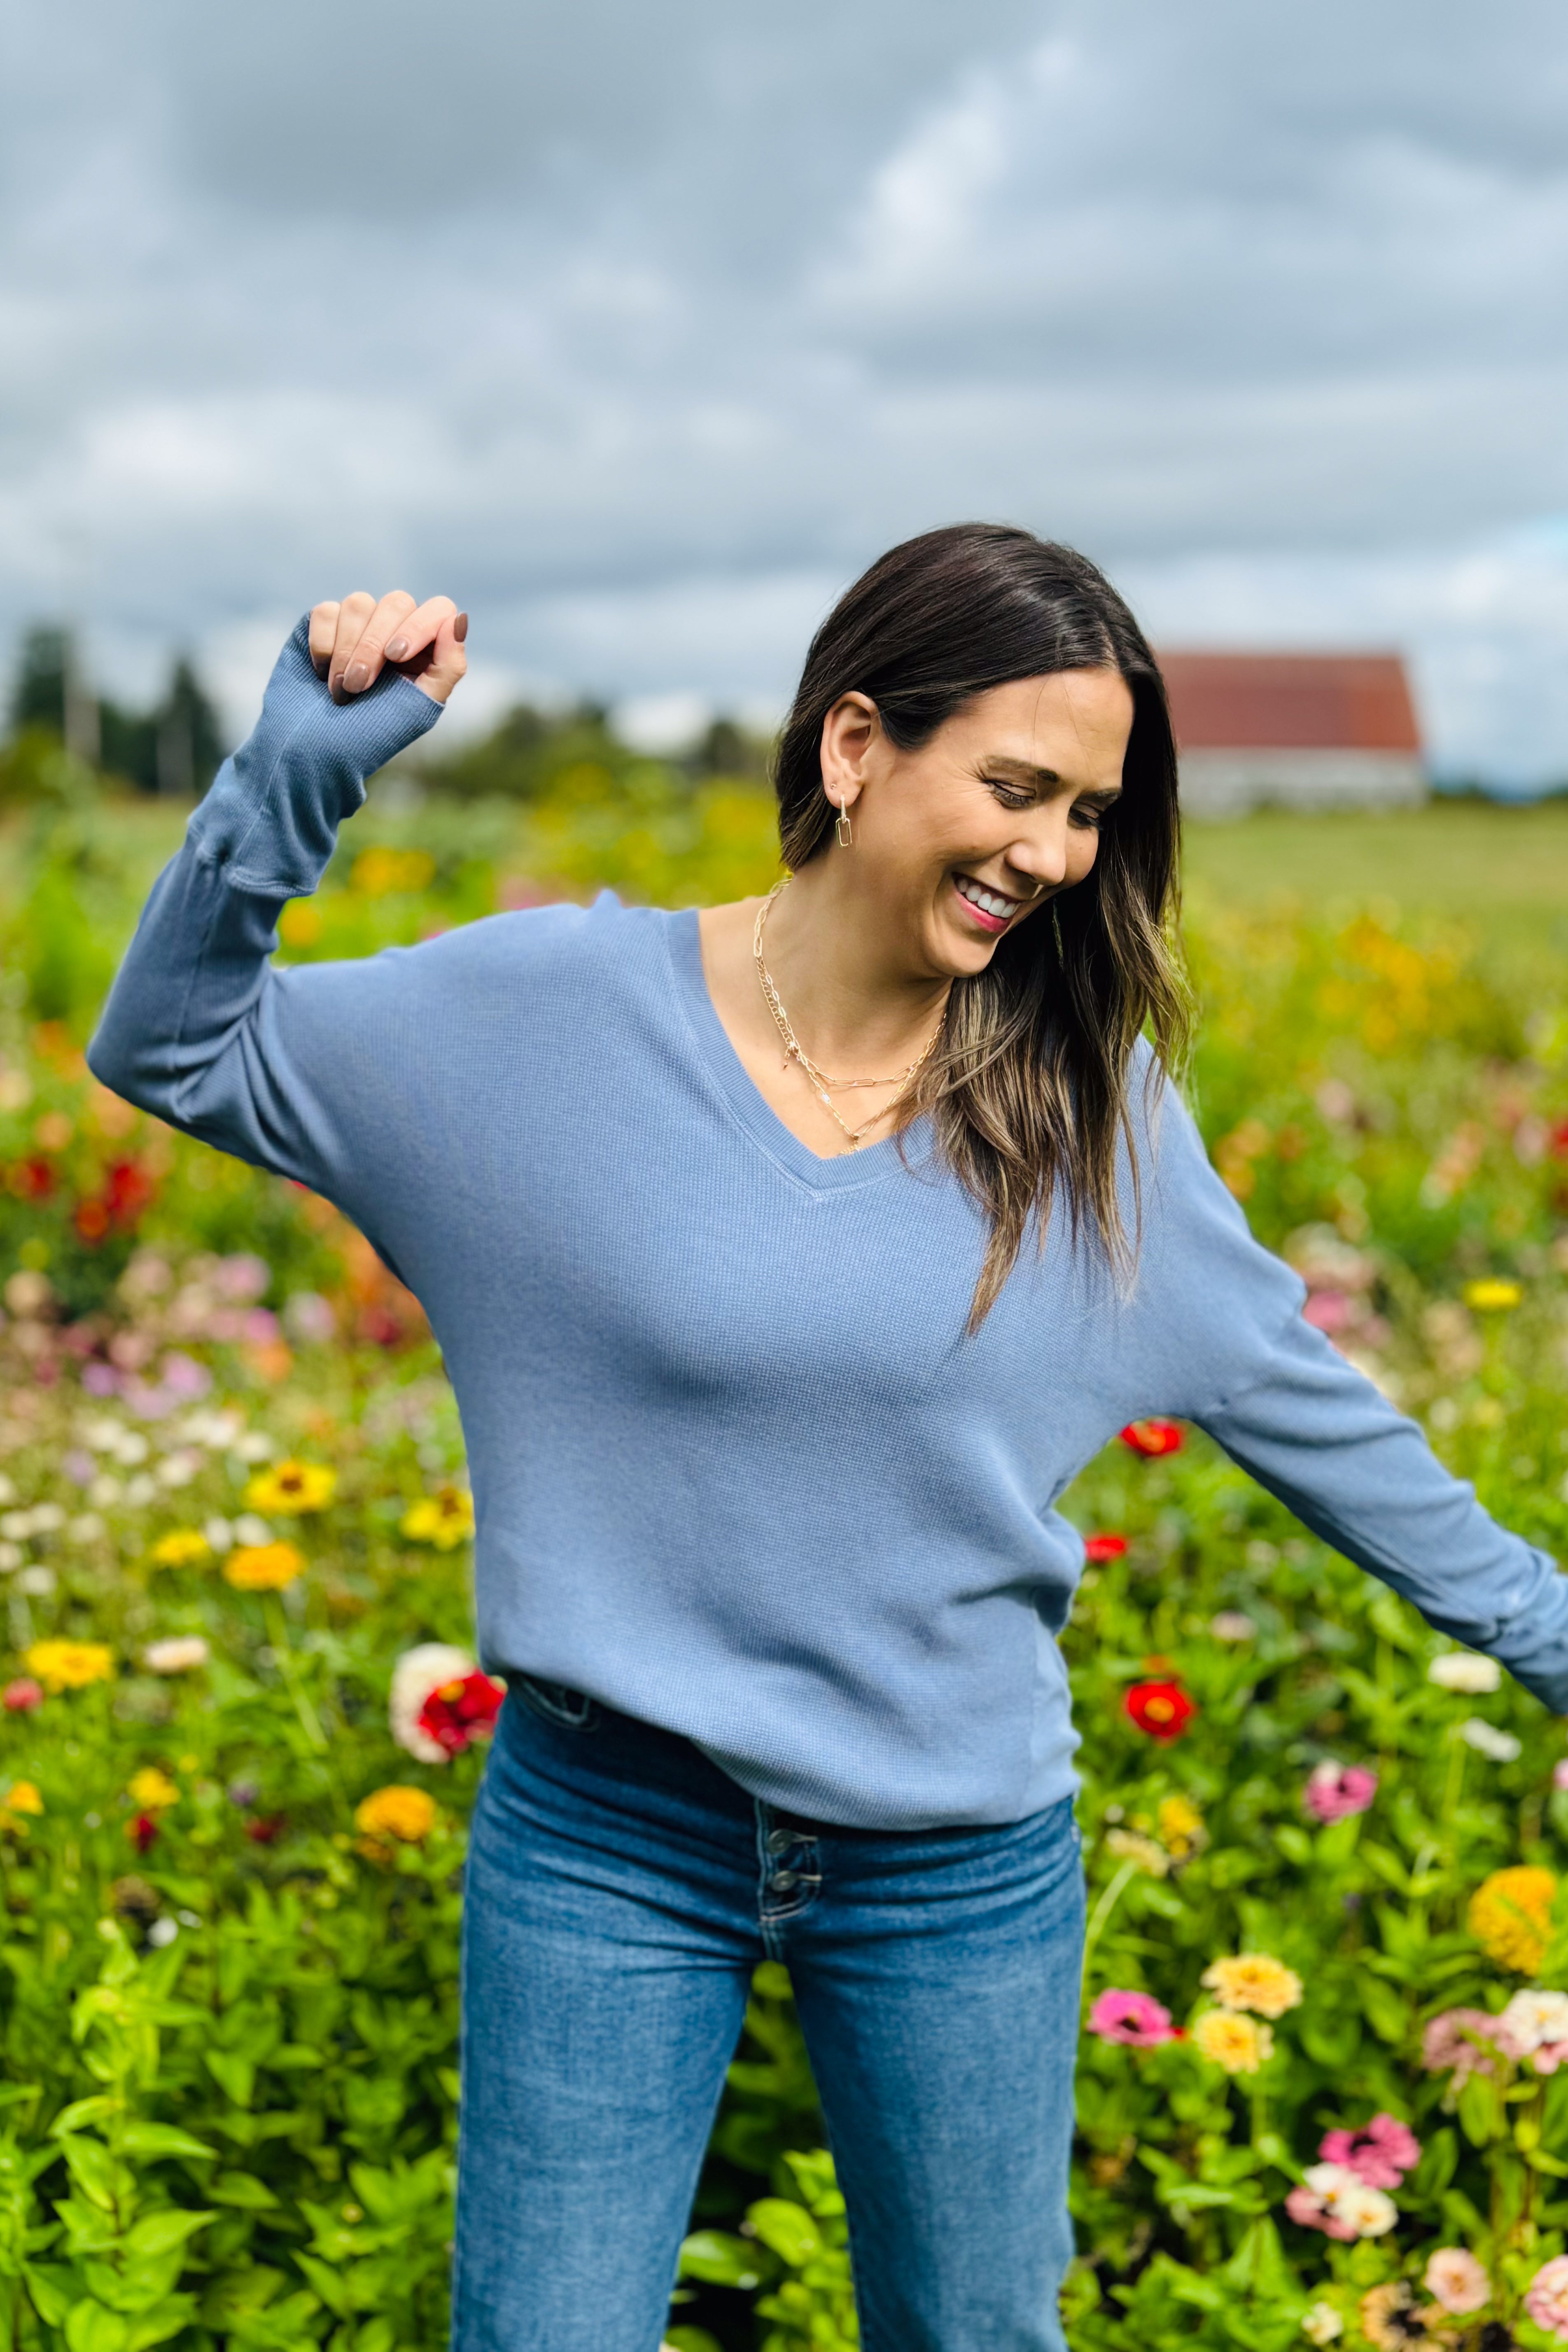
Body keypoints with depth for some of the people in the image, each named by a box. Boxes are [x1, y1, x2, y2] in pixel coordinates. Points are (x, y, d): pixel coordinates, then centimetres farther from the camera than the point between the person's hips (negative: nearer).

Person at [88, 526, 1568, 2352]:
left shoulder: (1086, 1096, -6)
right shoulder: (562, 1008, -11)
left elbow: (1286, 1388, 6)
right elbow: (172, 1050, -4)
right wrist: (294, 772, -19)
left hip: (963, 1861, 2)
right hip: (610, 1832, -1)